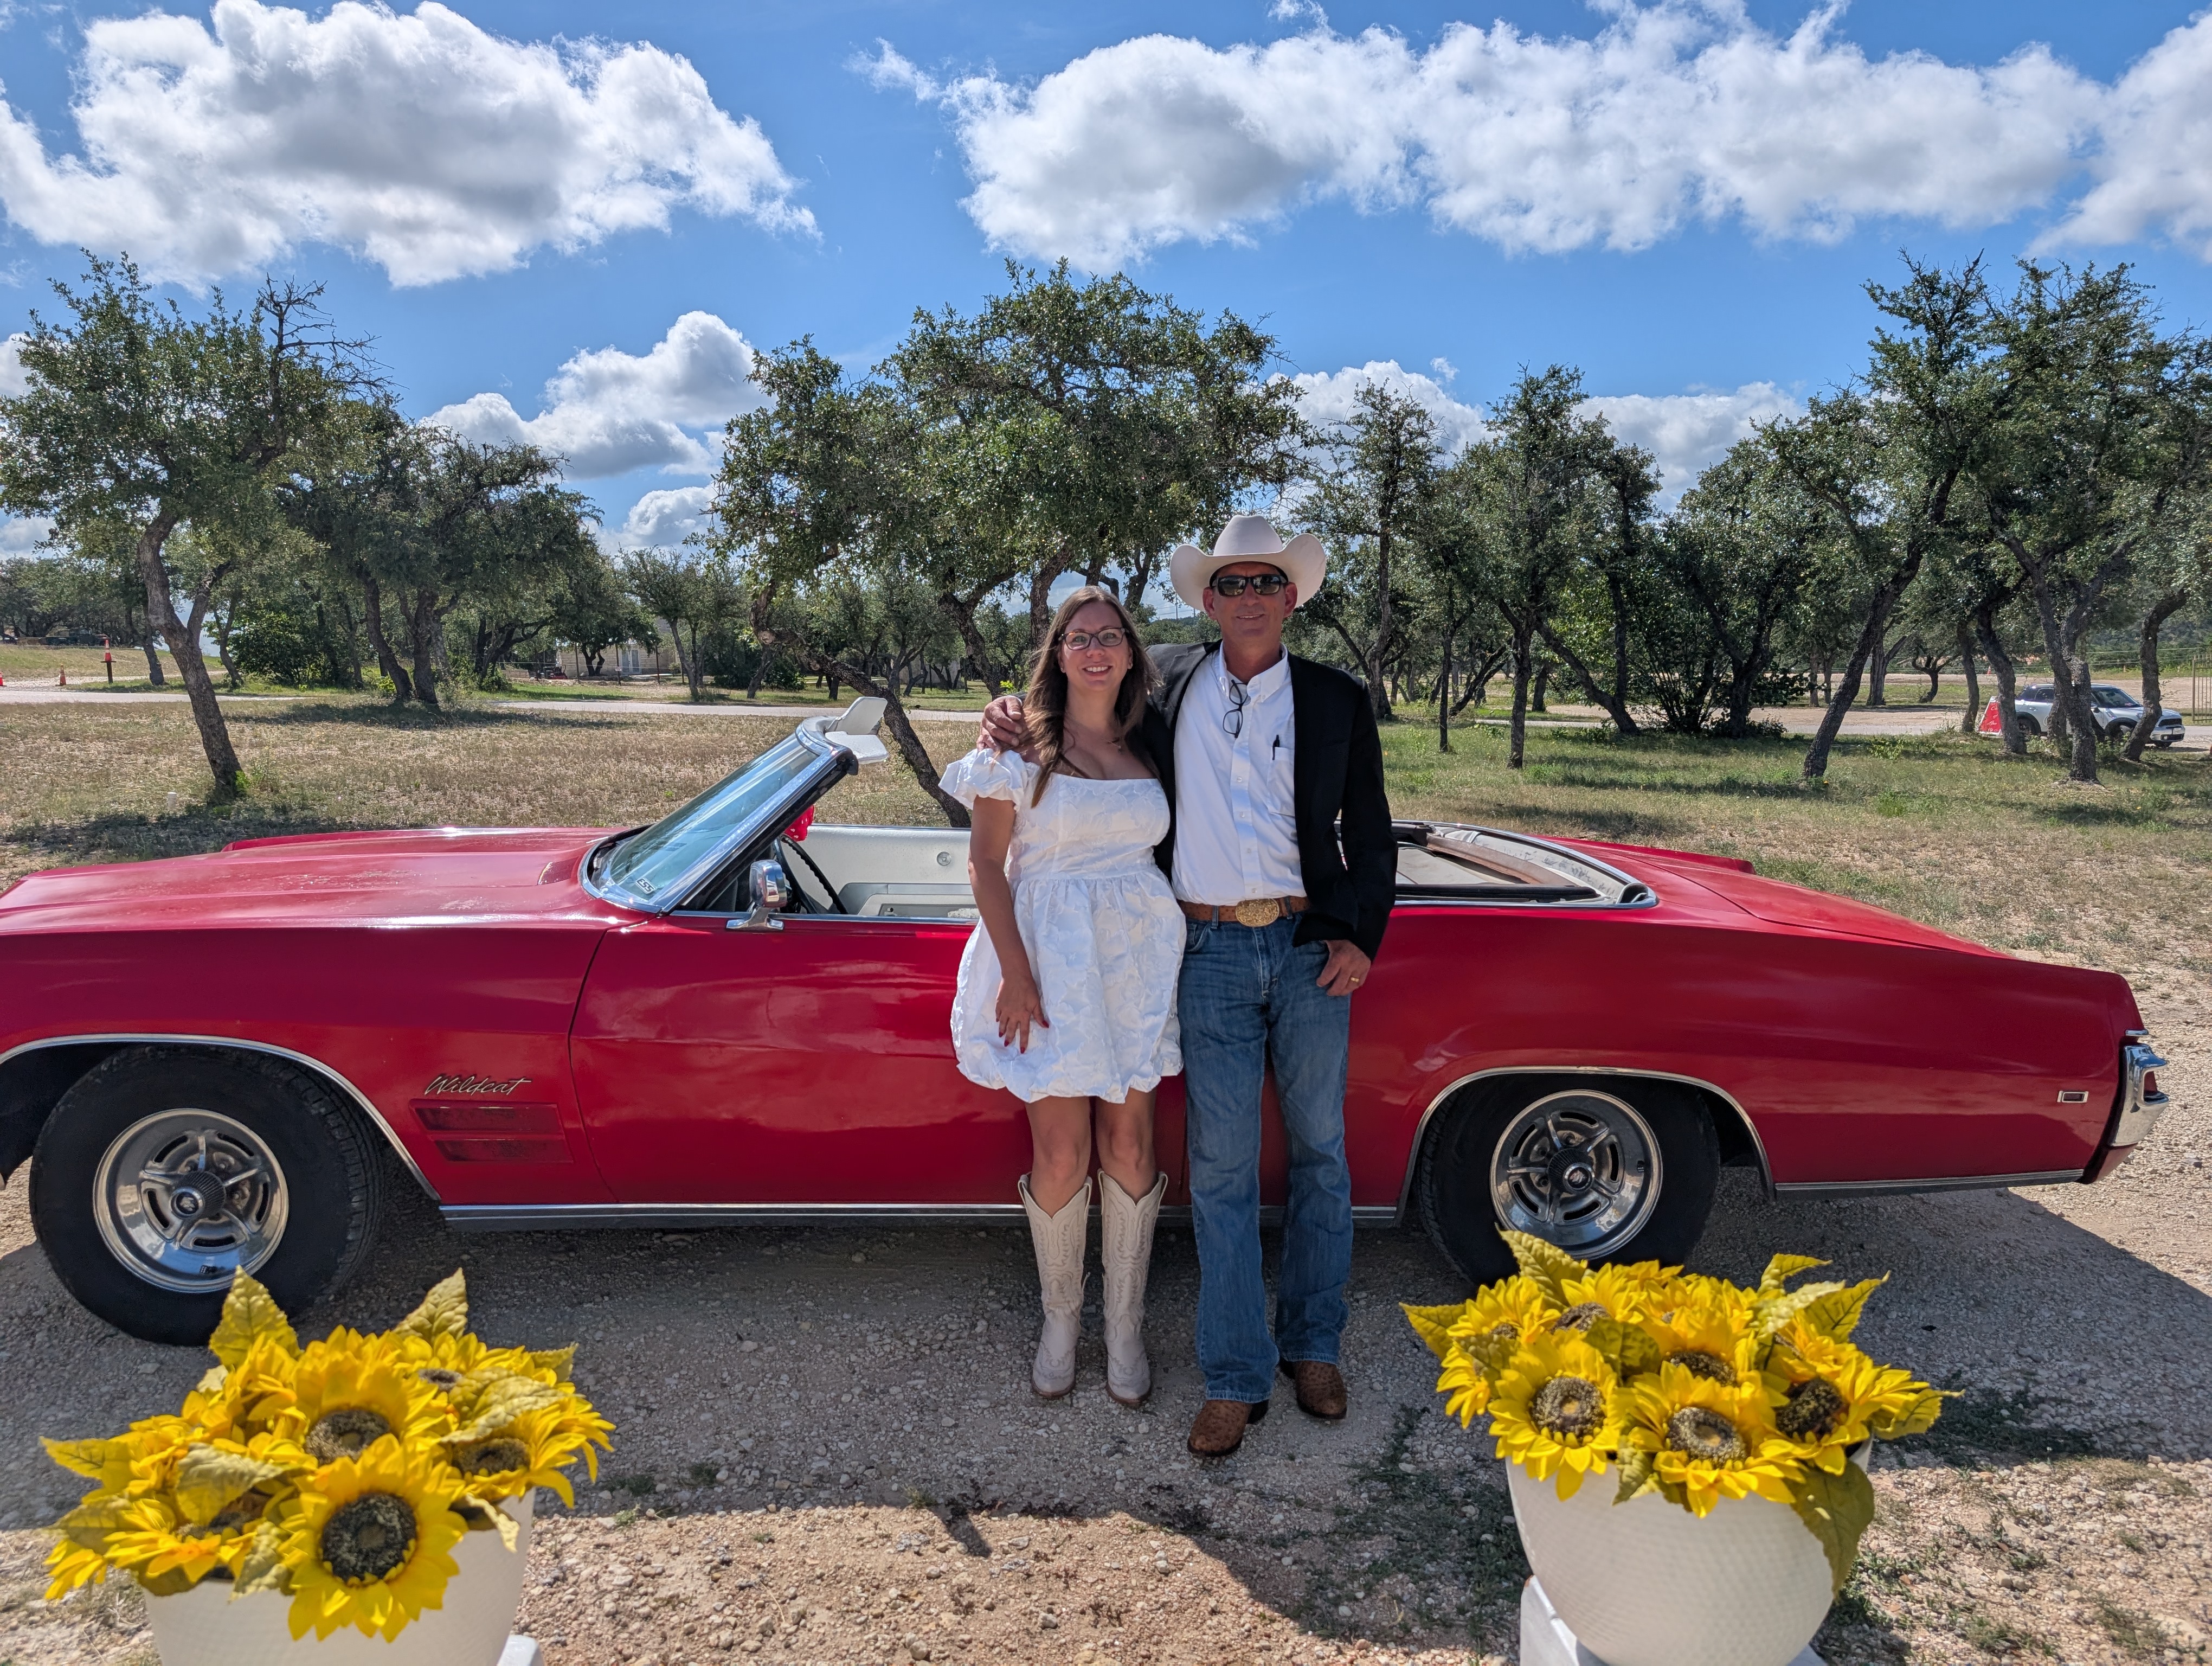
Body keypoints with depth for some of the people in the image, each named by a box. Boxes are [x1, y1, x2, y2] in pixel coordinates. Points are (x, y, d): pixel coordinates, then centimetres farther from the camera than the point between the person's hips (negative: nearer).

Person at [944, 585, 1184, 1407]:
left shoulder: (1149, 748, 9)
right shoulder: (1023, 746, -2)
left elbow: (1169, 848, 14)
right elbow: (984, 863, -6)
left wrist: (1170, 957, 3)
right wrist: (1016, 974, -13)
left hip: (1138, 959, 3)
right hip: (1051, 958, -3)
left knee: (1128, 1145, 7)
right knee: (1062, 1154, 1)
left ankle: (1126, 1325, 21)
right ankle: (1060, 1318, 22)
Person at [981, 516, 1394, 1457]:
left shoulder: (1338, 701, 5)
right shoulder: (1165, 682, 7)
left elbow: (1371, 836, 8)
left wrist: (1361, 937, -4)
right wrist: (1016, 720, 2)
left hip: (1311, 947, 1)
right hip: (1210, 956, 0)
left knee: (1319, 1154, 10)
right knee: (1221, 1168, 2)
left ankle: (1313, 1347, 28)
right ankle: (1236, 1379, 13)